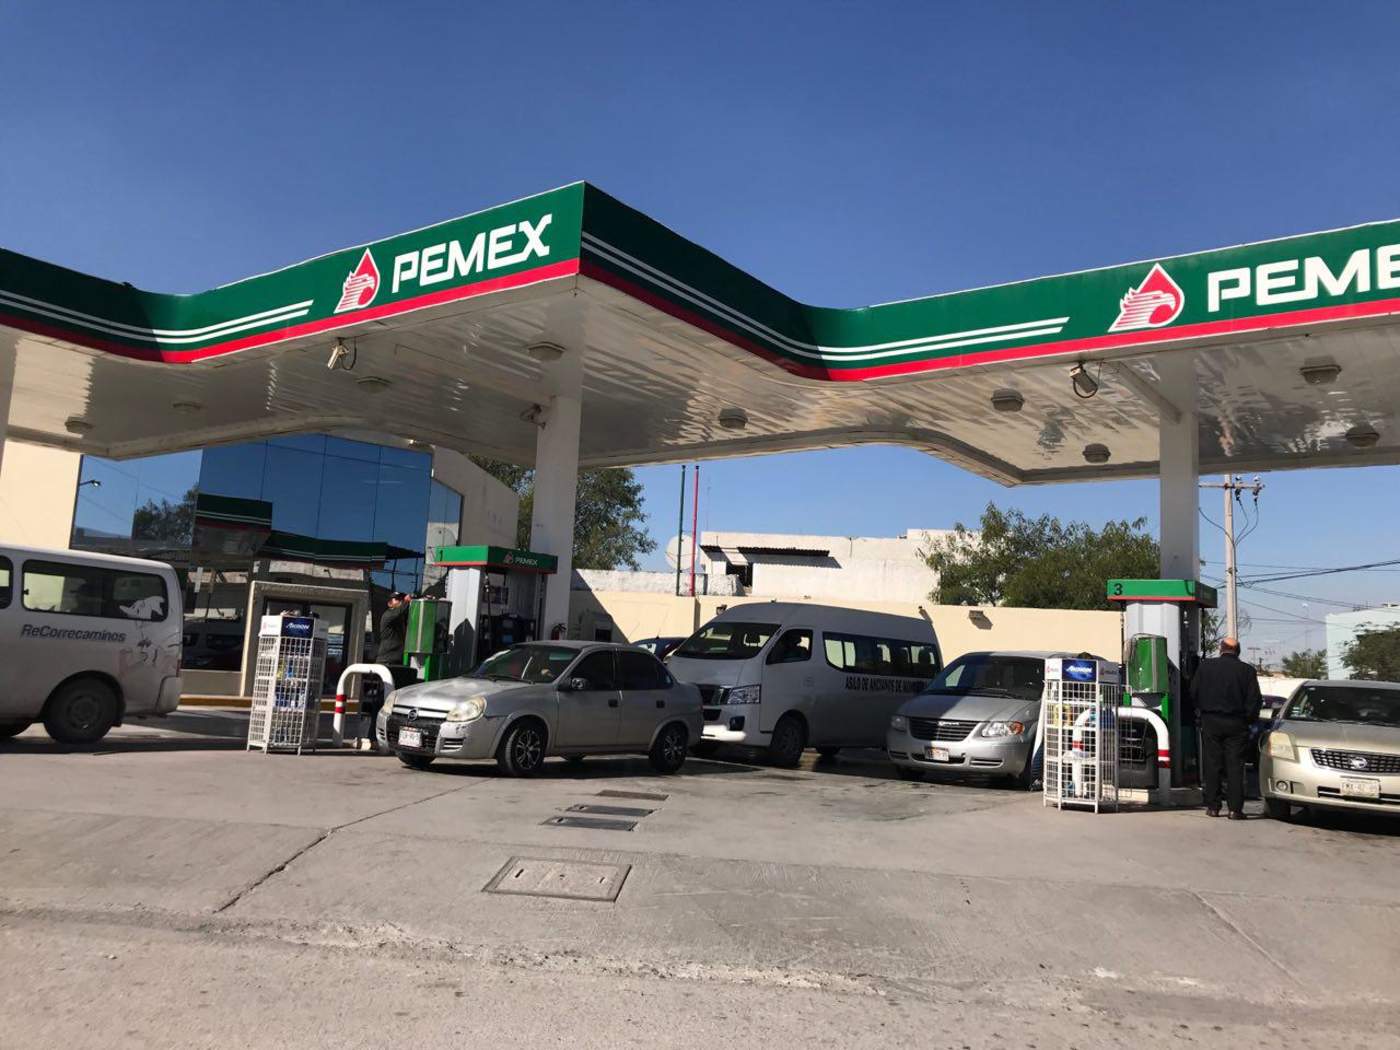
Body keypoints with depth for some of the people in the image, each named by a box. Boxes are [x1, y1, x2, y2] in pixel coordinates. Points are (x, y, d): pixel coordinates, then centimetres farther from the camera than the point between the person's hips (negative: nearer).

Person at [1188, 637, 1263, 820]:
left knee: (1211, 765, 6)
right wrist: (1248, 719, 10)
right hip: (1236, 723, 0)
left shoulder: (1205, 666, 0)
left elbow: (1194, 693, 4)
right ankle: (1235, 808, -1)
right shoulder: (1247, 670, -2)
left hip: (1210, 721, 1)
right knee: (1235, 766, 2)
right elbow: (1255, 699, -2)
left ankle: (1213, 806, 7)